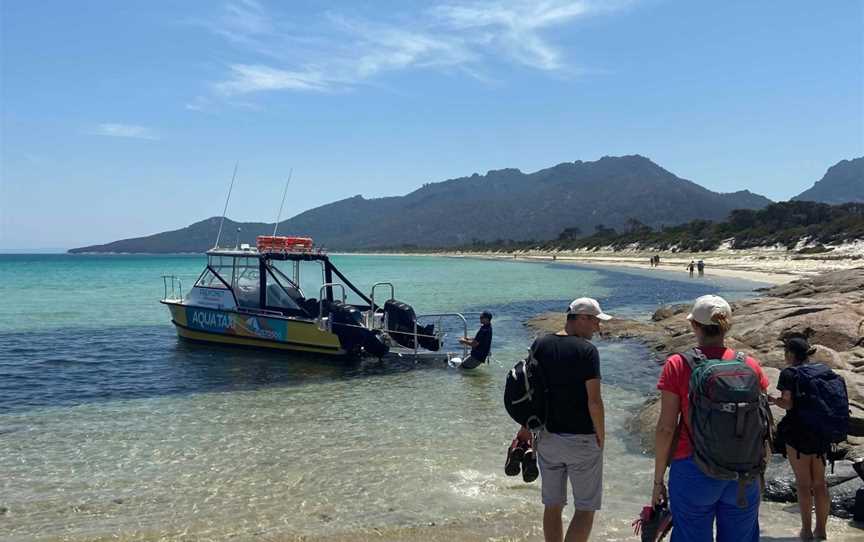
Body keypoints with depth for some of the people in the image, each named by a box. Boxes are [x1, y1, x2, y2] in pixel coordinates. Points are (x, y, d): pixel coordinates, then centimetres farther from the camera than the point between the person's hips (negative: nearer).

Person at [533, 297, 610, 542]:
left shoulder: (539, 345, 1)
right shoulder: (586, 350, -15)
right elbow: (594, 401, -17)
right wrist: (601, 438, -4)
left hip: (547, 437, 6)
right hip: (582, 440, -5)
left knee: (552, 505, 16)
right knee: (586, 509, 7)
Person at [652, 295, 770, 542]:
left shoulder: (677, 365, -9)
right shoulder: (751, 366, -1)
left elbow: (666, 428, -8)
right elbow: (763, 427, 5)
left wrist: (658, 480, 1)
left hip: (694, 473, -3)